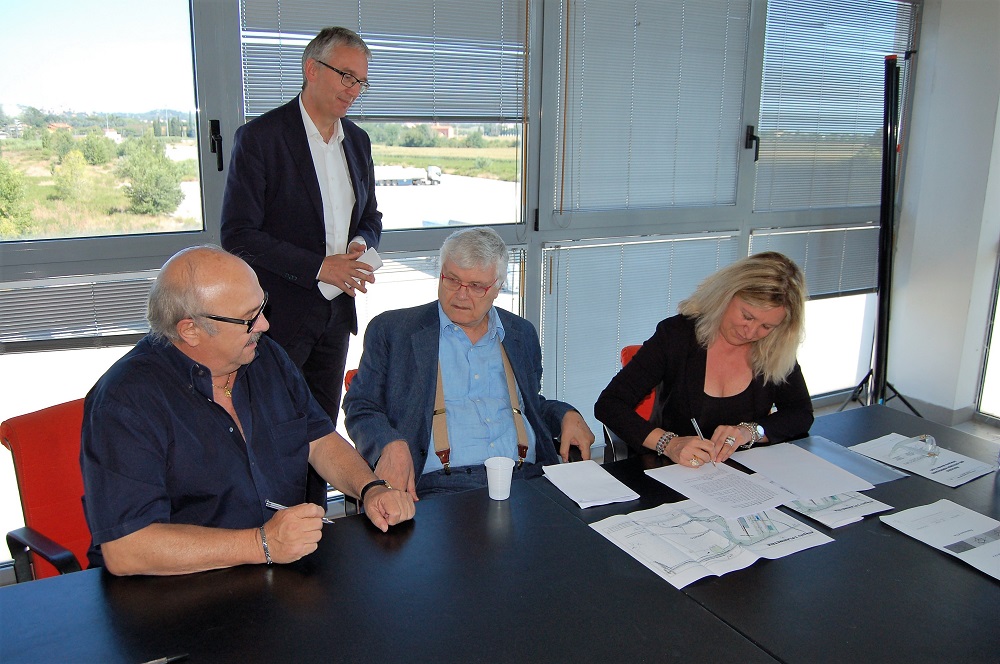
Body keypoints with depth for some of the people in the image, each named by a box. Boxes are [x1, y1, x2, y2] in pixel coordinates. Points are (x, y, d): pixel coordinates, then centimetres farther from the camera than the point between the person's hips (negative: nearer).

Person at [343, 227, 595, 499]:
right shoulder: (391, 330, 9)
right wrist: (391, 446, -13)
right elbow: (361, 408, 8)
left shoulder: (522, 334, 21)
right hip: (438, 485, -3)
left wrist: (567, 415, 9)